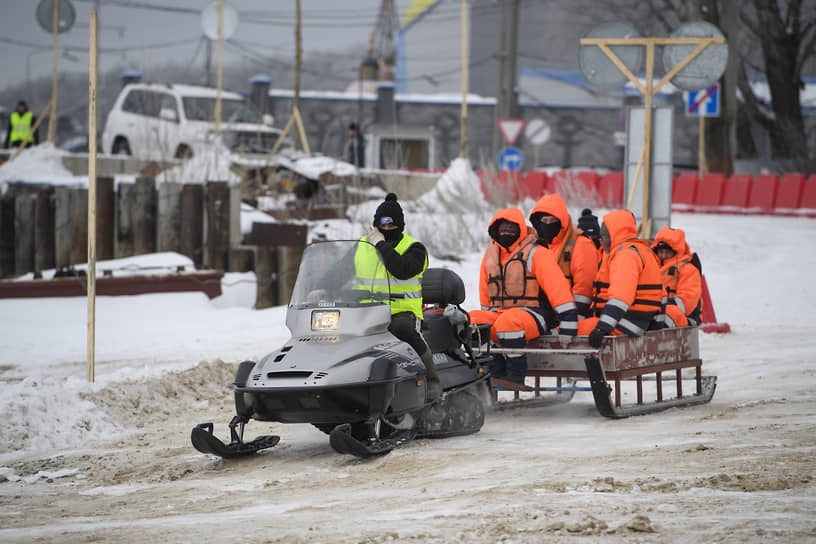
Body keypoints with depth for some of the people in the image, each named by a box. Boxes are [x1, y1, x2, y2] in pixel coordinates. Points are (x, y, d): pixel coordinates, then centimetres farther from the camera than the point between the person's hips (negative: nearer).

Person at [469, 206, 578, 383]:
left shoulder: (537, 254, -4)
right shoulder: (490, 255, 15)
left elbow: (559, 289, -10)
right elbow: (485, 297, 28)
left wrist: (568, 331, -15)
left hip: (532, 314, -6)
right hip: (498, 313, 6)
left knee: (508, 322, -39)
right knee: (472, 320, -23)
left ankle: (517, 373, -29)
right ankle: (495, 371, -25)